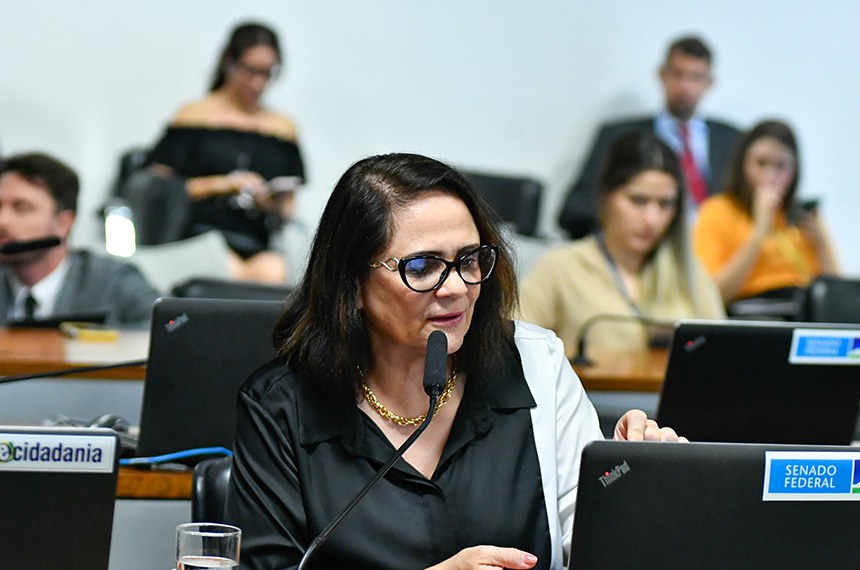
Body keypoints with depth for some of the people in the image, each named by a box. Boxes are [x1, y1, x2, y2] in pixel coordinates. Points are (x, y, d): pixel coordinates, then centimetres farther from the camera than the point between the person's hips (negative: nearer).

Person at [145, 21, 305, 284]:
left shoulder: (283, 127, 21)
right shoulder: (194, 116, 11)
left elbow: (288, 207, 21)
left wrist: (274, 205, -4)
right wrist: (225, 184, -3)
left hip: (256, 243, 3)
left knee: (273, 273, -34)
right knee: (231, 272, -36)